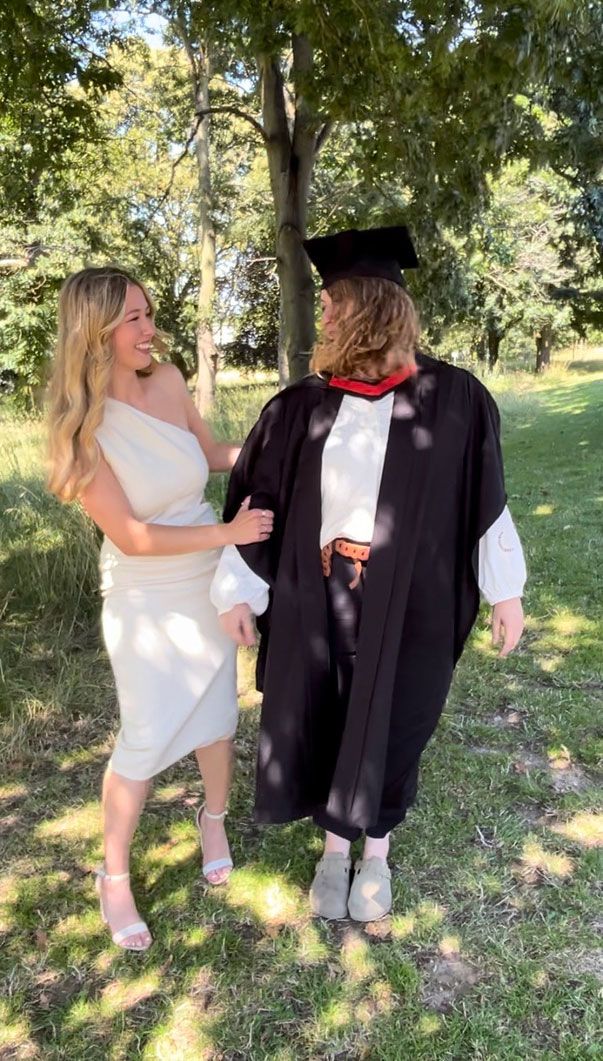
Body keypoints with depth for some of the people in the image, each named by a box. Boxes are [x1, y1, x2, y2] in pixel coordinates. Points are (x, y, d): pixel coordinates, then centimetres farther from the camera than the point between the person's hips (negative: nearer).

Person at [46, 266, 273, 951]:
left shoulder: (168, 381, -7)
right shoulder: (84, 428, -19)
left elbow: (209, 452, 11)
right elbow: (133, 537, -21)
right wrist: (229, 531, -23)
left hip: (209, 585, 5)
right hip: (145, 601, -4)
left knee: (216, 715, 18)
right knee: (145, 740, 6)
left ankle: (214, 821, 46)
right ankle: (114, 877, 30)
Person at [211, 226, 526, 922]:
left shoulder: (452, 398, -7)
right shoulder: (301, 407, -3)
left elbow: (486, 495, 0)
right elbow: (259, 496, 1)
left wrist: (505, 589, 3)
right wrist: (238, 591, -1)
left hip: (408, 605, -1)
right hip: (315, 603, 2)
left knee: (390, 727, 14)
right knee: (320, 724, 13)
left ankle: (377, 850, 40)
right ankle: (334, 847, 39)